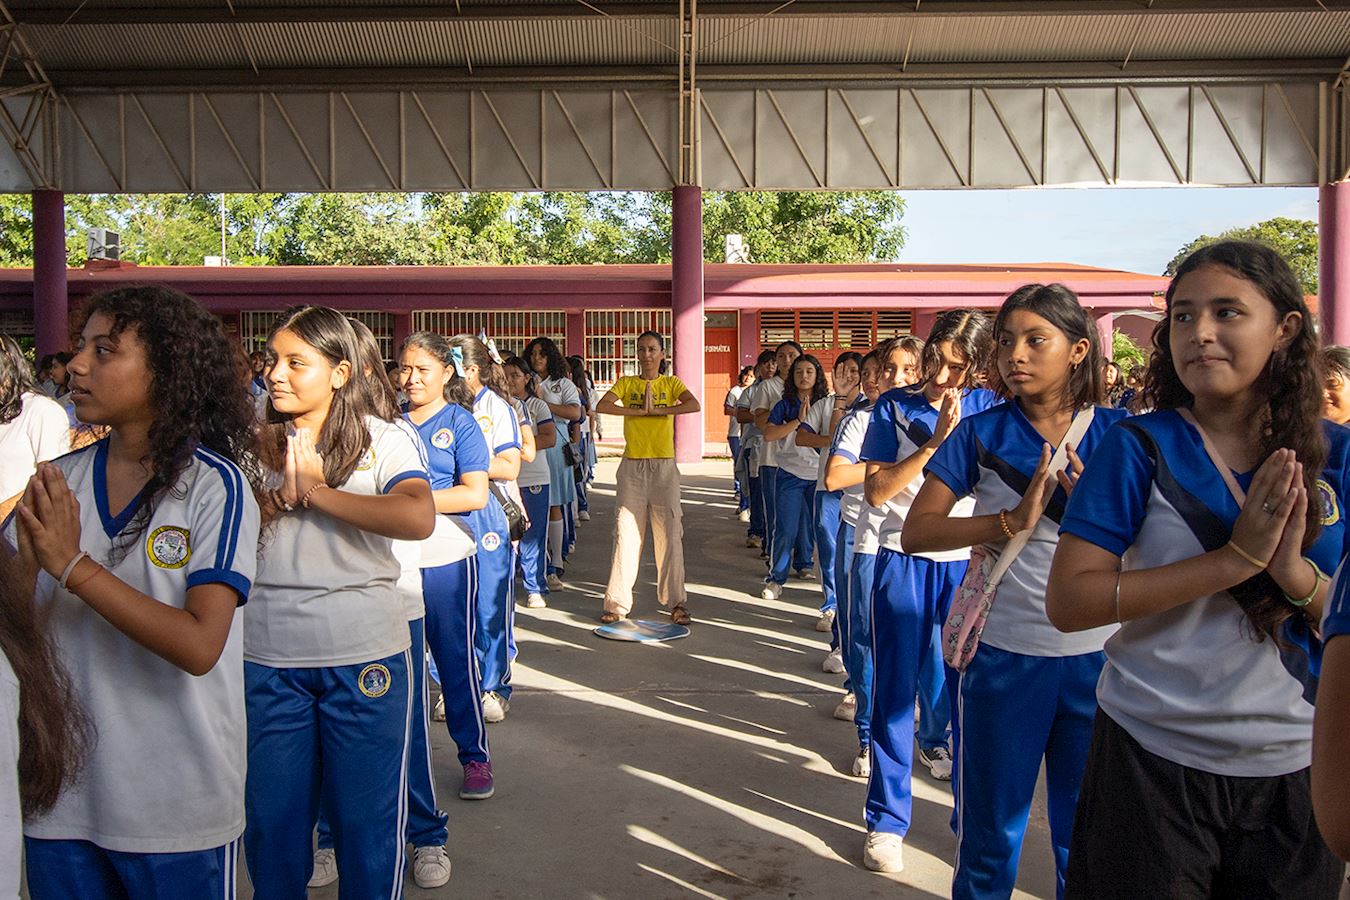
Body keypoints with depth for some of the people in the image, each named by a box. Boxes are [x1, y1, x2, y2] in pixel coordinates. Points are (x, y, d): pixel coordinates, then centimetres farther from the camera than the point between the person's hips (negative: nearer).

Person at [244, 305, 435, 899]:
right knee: (271, 819, 14)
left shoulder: (384, 439, -3)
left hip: (363, 655, -2)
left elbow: (417, 519, -21)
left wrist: (313, 490, -16)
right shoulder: (256, 443, 7)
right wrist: (277, 495, -16)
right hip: (267, 656, 3)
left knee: (367, 819, 9)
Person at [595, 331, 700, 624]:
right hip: (632, 467, 1)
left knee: (670, 535, -1)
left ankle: (676, 603, 7)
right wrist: (640, 411, -13)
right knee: (626, 534, -1)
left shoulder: (671, 383, 7)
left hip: (664, 467, 0)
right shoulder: (626, 383, 8)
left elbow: (695, 405, -13)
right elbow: (602, 406, -10)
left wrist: (655, 410, -16)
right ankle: (617, 603, 5)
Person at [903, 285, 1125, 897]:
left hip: (1097, 655, 1)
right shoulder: (981, 434, -2)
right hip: (1003, 654, -1)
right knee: (991, 830, 12)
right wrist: (1013, 521, -21)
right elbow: (915, 532, -9)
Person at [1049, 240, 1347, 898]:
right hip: (1153, 760, -3)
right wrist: (1234, 558, -22)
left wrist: (1295, 573, -21)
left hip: (1296, 768, 3)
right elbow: (1067, 602, -18)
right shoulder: (1140, 448, -9)